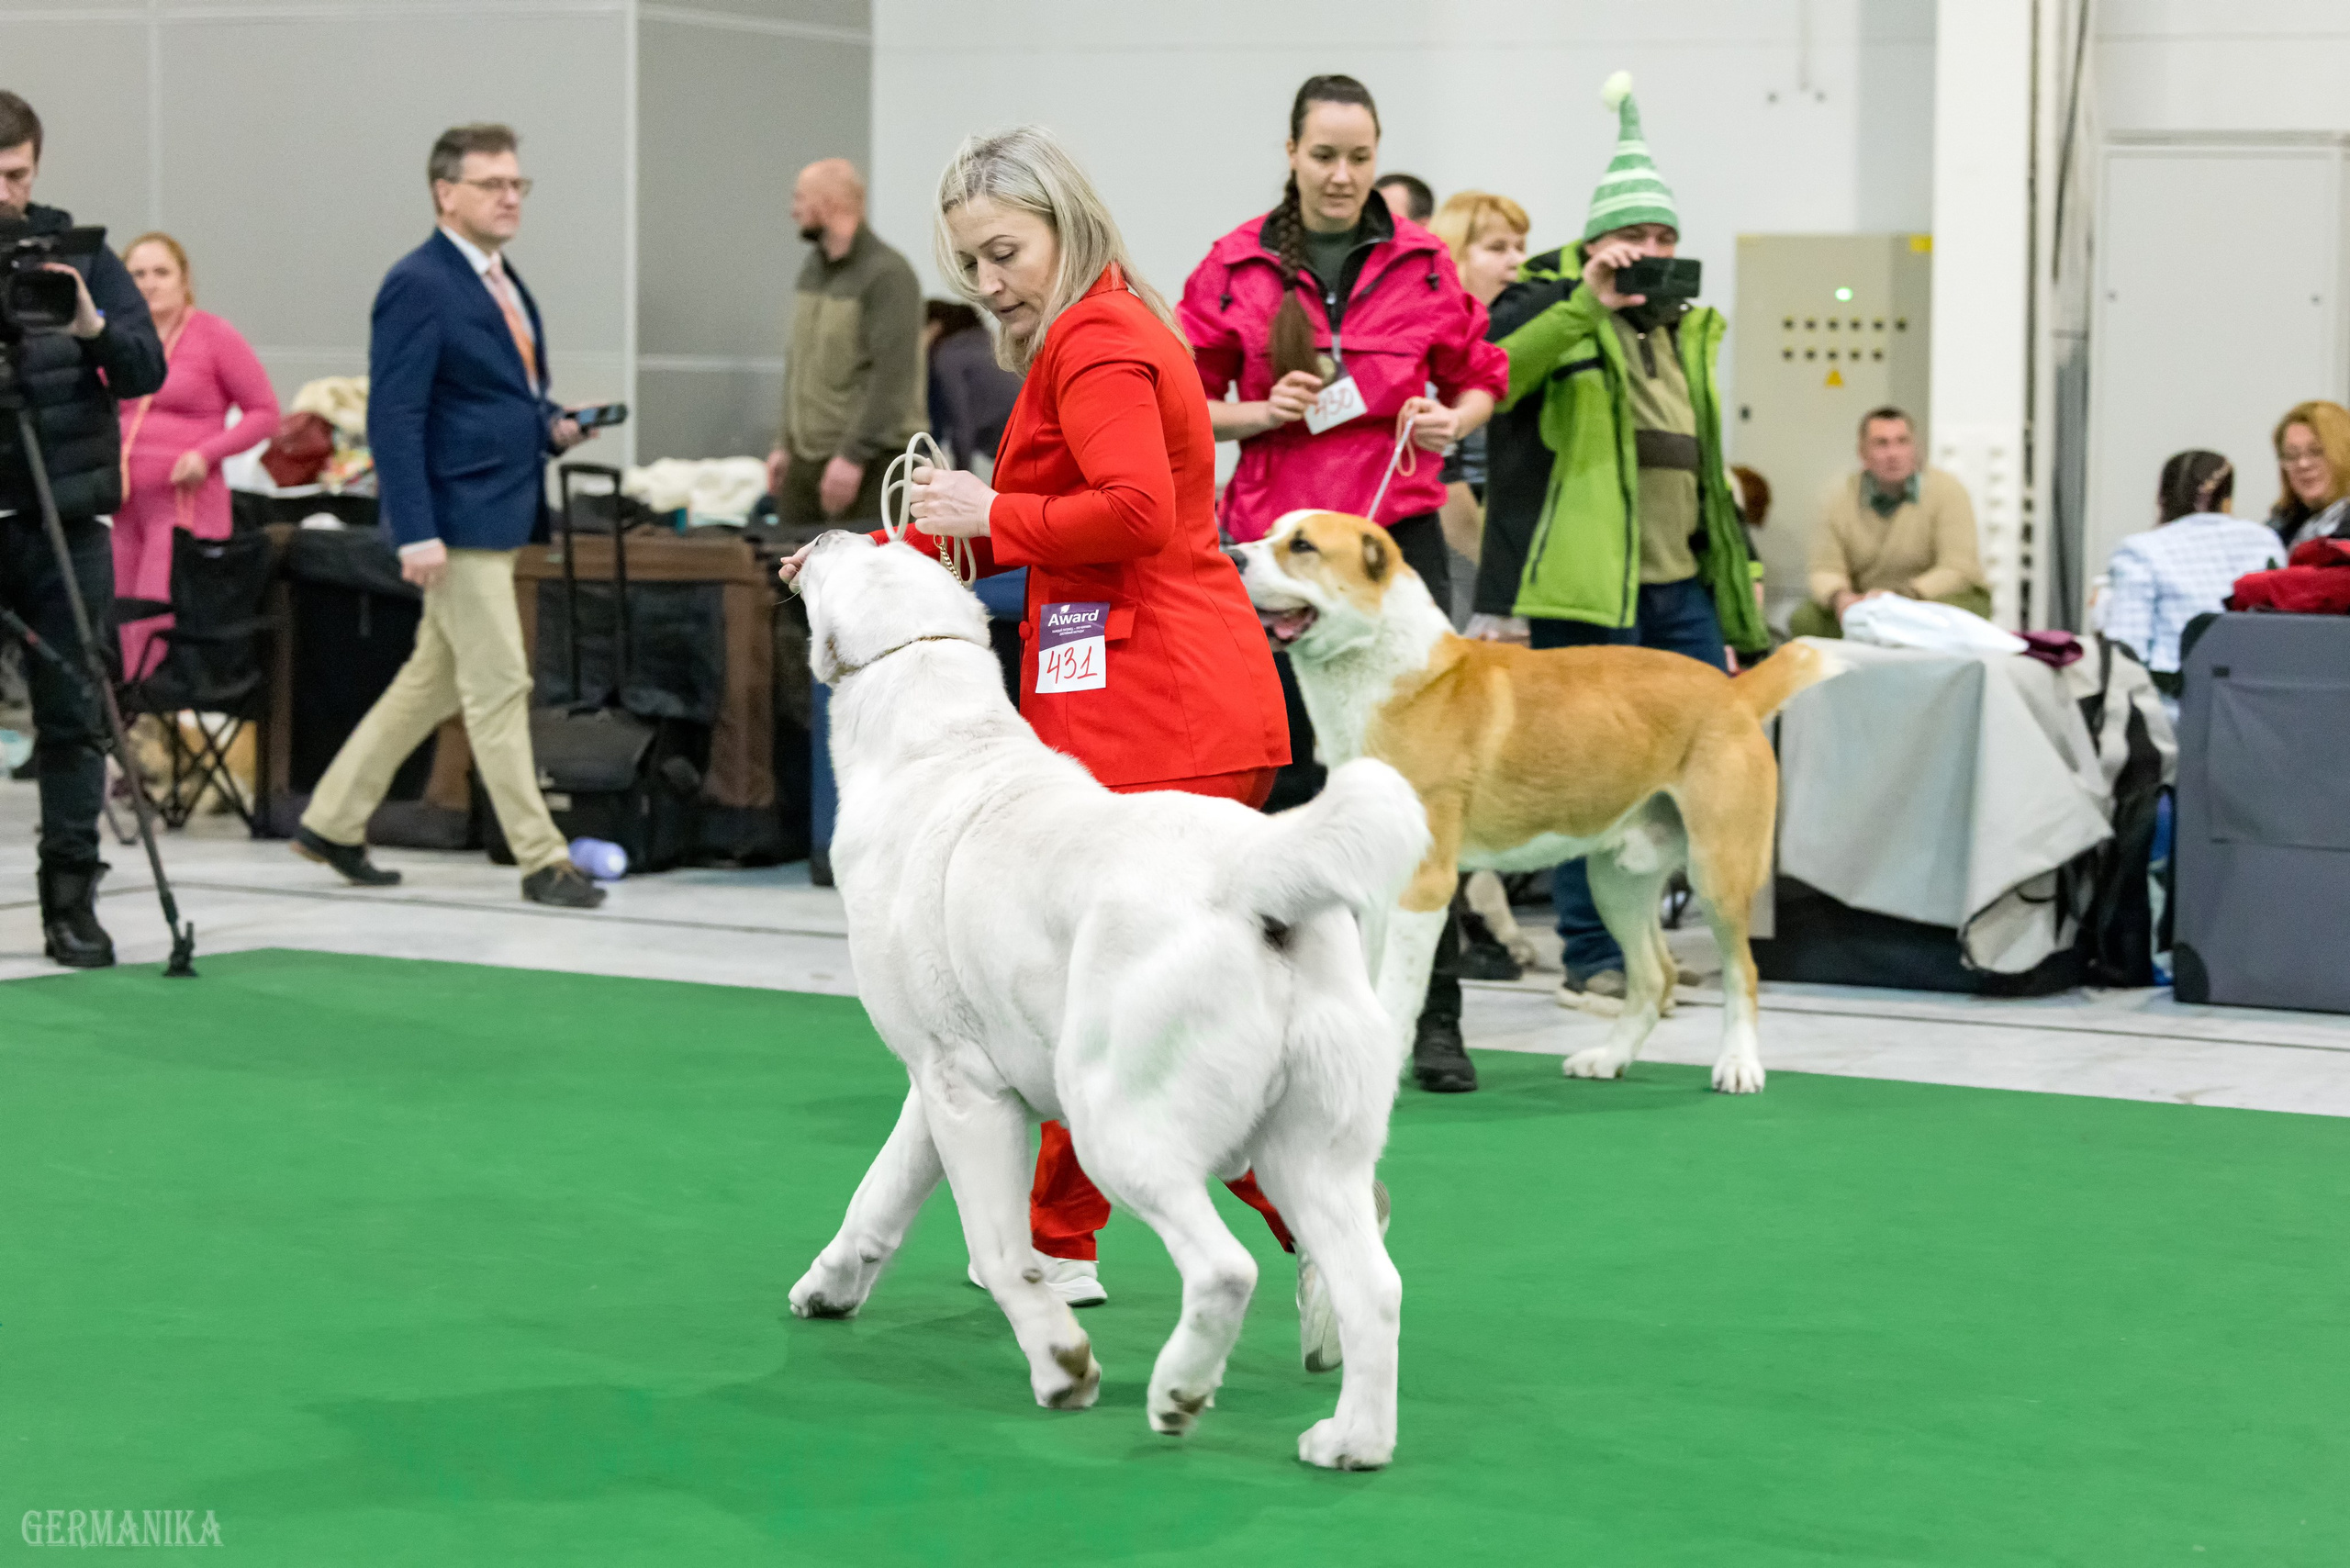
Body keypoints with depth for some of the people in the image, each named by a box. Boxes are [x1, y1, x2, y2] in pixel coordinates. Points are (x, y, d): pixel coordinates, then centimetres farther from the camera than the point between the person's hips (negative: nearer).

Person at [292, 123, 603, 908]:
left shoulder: (503, 281, 14)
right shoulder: (417, 285, -14)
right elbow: (394, 418, -18)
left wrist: (550, 424, 4)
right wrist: (417, 533, -23)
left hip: (501, 513, 10)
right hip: (458, 519, -10)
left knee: (434, 680, 16)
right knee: (498, 685, -5)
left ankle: (332, 821, 26)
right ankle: (540, 859, 0)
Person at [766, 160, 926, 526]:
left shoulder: (887, 275, -12)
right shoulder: (813, 268, 14)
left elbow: (892, 378, -19)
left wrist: (852, 456, -23)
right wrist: (785, 444, 15)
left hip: (870, 462, -8)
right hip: (806, 458, 8)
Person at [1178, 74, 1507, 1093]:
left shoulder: (1422, 264, 5)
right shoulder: (1235, 269, 4)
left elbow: (1481, 379, 16)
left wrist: (1453, 420, -6)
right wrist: (1259, 412, -9)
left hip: (1397, 535, 0)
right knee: (1285, 772, 4)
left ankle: (1435, 1019, -1)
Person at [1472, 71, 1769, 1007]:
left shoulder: (1689, 328, 20)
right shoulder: (1551, 310, -1)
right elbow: (1487, 380, -23)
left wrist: (1733, 592, 22)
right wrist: (1587, 304, -27)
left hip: (1680, 587, 7)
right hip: (1586, 587, -7)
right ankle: (1593, 958, 6)